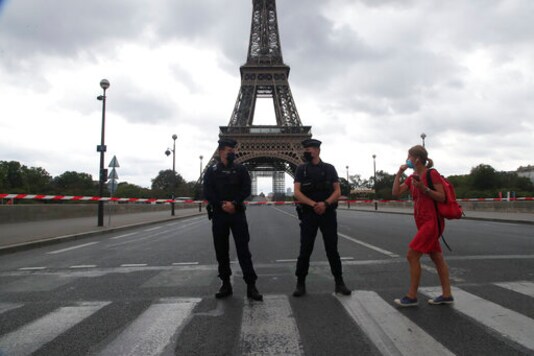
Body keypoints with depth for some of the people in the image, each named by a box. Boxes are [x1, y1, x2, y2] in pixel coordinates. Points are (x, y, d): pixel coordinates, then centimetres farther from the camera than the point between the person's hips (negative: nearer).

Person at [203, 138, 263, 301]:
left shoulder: (241, 169, 7)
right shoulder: (212, 170, 6)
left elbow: (246, 190, -3)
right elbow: (207, 192, -2)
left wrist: (233, 203, -17)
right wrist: (222, 204, -15)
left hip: (238, 213, -1)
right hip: (218, 214, 1)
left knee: (243, 249, -3)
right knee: (221, 251, 7)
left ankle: (251, 286, 1)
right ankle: (226, 284, 19)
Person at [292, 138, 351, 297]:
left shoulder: (329, 168, 6)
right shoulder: (301, 169, 4)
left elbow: (337, 191, 1)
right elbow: (297, 192, -5)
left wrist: (325, 203, -17)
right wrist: (314, 204, -17)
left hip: (328, 213, 0)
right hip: (308, 214, 0)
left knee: (332, 249, 5)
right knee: (305, 250, 1)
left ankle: (339, 282, 17)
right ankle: (300, 284, 12)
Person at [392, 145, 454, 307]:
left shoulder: (432, 173, -10)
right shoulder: (412, 178, 12)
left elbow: (442, 197, -13)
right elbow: (396, 192, 3)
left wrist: (424, 188, -24)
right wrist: (399, 172, 0)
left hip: (432, 221, -9)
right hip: (422, 222, 9)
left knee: (412, 255, -9)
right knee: (437, 257, 11)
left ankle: (411, 296, -1)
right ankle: (447, 295, 19)